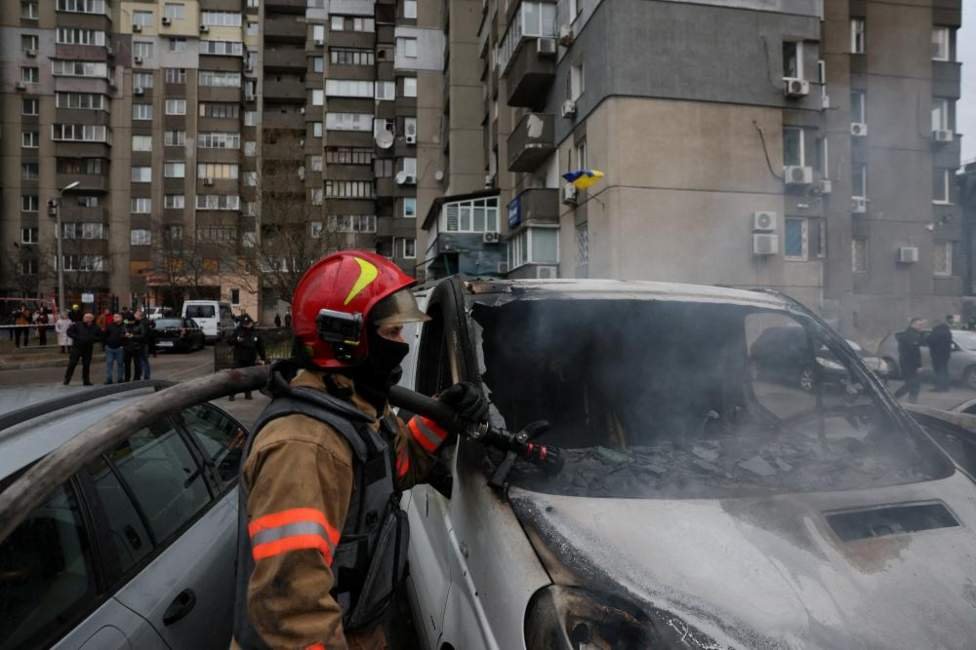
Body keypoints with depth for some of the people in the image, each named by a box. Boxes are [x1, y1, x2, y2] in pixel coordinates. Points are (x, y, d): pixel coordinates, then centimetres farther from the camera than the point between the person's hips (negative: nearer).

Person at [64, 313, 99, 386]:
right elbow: (69, 331, 1)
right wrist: (76, 337, -11)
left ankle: (86, 381, 15)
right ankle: (67, 379, 4)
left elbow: (100, 337, 7)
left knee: (86, 365, 6)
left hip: (88, 349, 2)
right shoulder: (77, 325, -1)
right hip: (76, 347, -2)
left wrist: (92, 339, -10)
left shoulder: (95, 328, 3)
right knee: (72, 363, -4)